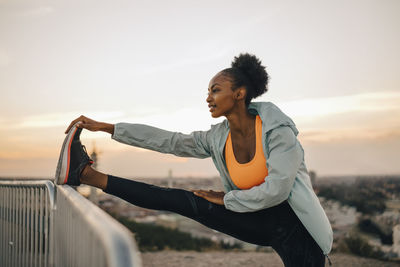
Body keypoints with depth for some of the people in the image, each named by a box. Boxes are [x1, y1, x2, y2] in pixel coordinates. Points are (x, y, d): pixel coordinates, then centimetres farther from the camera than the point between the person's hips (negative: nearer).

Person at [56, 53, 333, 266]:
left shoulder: (278, 131, -19)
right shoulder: (217, 139, -2)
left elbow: (275, 190, -26)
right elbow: (167, 140, -2)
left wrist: (225, 199, -13)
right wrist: (105, 127, -3)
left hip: (293, 226, -3)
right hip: (257, 222, 4)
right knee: (187, 202, -10)